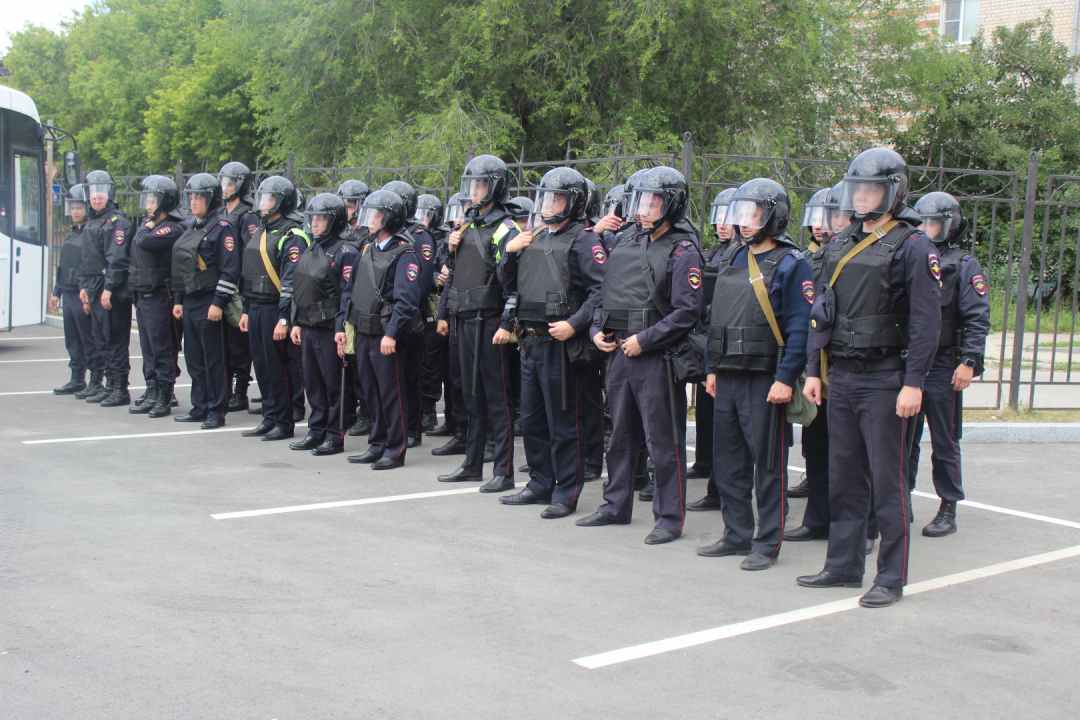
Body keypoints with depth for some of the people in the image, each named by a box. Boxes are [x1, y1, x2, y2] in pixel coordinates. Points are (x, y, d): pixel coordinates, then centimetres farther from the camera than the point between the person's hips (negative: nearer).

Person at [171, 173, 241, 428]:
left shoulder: (222, 228, -10)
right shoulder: (192, 229, 17)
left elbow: (230, 270, -16)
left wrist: (219, 303, -20)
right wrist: (178, 300, 18)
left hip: (210, 304, -9)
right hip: (190, 302, 9)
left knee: (214, 359, -3)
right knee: (194, 358, 11)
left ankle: (217, 412, 3)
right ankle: (199, 408, 20)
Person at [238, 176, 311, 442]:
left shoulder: (291, 237, -12)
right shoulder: (259, 232, 16)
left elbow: (291, 282, -17)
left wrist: (284, 319, -21)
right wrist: (246, 310, 19)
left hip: (275, 309, -8)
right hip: (256, 308, 8)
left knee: (278, 367, -3)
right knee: (261, 366, 11)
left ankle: (285, 422, 5)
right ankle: (269, 418, 19)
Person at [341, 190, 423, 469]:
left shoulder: (404, 255, -12)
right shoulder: (368, 250, 14)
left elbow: (406, 300, -20)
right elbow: (349, 290, 18)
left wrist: (392, 334, -26)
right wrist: (342, 326, 12)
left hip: (385, 336, -8)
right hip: (363, 333, 8)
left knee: (392, 393, -1)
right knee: (372, 393, 14)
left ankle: (396, 450, 7)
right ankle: (377, 446, 24)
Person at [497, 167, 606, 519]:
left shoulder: (583, 240, -8)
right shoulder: (536, 238, 17)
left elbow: (601, 290, -16)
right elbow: (508, 282, 22)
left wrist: (574, 324, -24)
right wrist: (510, 252, 5)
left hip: (562, 345, -8)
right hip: (531, 342, 8)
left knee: (565, 424, -1)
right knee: (531, 419, 15)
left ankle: (566, 493, 7)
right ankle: (540, 484, 28)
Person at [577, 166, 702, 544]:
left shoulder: (682, 252, -8)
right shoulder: (626, 245, 14)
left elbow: (687, 313, -16)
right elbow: (606, 294, 22)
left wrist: (643, 340, -17)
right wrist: (598, 330, 6)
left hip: (657, 359, -7)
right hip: (620, 354, 7)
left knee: (663, 441, -2)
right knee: (621, 435, 16)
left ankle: (669, 517, 6)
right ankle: (616, 505, 28)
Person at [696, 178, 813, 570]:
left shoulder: (790, 264, -7)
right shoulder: (731, 259, 14)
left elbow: (800, 328, -12)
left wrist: (786, 378, -18)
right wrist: (713, 368, 15)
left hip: (765, 380, -7)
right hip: (727, 377, 7)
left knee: (768, 464, 0)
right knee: (728, 460, 11)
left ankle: (767, 542, 8)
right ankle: (736, 535, 23)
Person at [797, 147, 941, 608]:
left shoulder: (912, 246, -8)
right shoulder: (841, 246, 13)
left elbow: (926, 321, -12)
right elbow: (821, 312, 16)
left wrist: (913, 383, -17)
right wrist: (814, 370, 10)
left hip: (885, 381, -6)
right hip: (841, 379, 7)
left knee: (888, 483, -1)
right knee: (844, 478, 12)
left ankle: (891, 579, 7)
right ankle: (844, 566, 23)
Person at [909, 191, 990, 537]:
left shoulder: (964, 266, -2)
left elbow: (977, 320, -8)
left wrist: (969, 362, -17)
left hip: (943, 367, -4)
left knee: (944, 442, 3)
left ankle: (948, 511, 11)